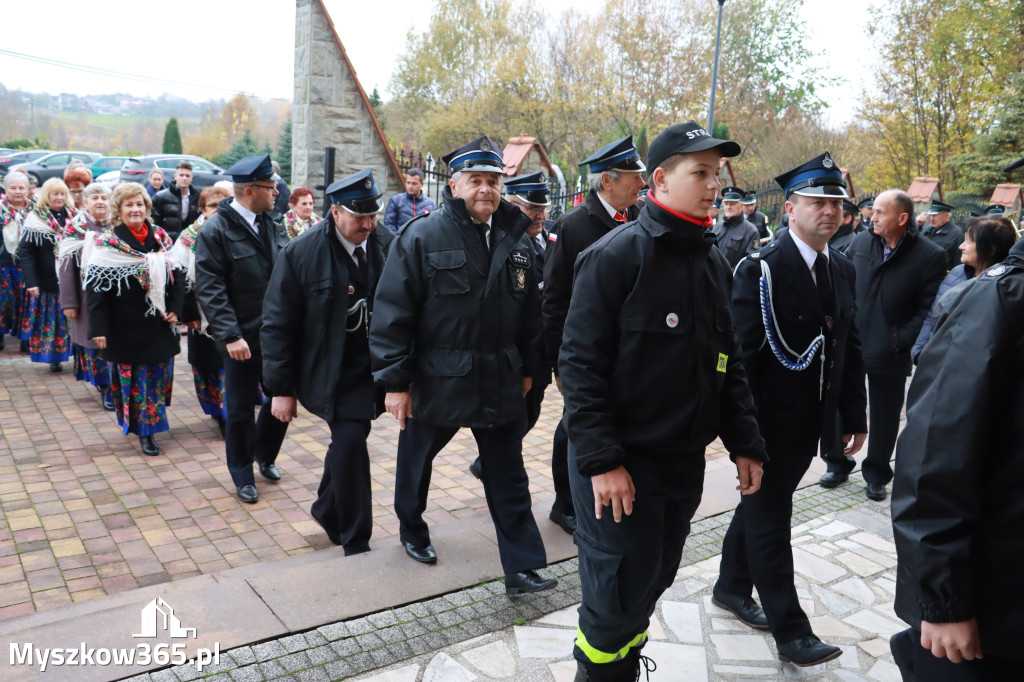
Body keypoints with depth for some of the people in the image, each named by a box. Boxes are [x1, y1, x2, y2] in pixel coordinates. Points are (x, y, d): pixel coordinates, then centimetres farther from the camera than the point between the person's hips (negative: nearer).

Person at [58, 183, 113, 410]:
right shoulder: (75, 228, -1)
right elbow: (66, 267, -2)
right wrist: (68, 303, -7)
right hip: (88, 297, -1)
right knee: (94, 341, 5)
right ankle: (105, 386, 17)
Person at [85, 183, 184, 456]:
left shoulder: (160, 236, 6)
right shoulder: (107, 243, -7)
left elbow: (177, 274, 10)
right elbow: (95, 288, -10)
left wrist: (175, 308, -2)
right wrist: (98, 328, -15)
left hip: (160, 324, 4)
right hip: (126, 328, -4)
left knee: (159, 376, 12)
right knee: (134, 379, 4)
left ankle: (151, 422, 31)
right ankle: (144, 431, 15)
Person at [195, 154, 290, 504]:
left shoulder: (272, 226, 5)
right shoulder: (215, 231, -12)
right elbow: (210, 290, -16)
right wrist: (230, 336, -22)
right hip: (243, 338, -5)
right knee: (240, 409, 9)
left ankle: (263, 454, 39)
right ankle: (243, 476, 28)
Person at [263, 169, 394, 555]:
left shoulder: (388, 246, -4)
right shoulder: (300, 254, -11)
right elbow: (278, 327, -7)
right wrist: (281, 389, -7)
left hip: (374, 370, 4)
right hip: (332, 374, -3)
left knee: (347, 440, 15)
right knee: (350, 441, -12)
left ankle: (326, 510, 43)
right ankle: (355, 542, 7)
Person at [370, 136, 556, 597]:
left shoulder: (515, 239, 4)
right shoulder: (422, 236, -11)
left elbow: (530, 311, 12)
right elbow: (392, 312, -13)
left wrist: (527, 368, 13)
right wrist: (395, 381, -15)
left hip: (500, 381, 3)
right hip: (436, 381, -3)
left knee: (509, 477, 6)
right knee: (416, 460, 18)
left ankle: (522, 567, 14)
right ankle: (412, 529, 44)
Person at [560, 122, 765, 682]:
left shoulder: (714, 263, 8)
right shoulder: (615, 256, -14)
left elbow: (726, 362, 13)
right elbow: (581, 363, -17)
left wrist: (745, 443, 7)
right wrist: (601, 460, -21)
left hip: (685, 463, 7)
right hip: (620, 467, -7)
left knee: (653, 583, 20)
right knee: (617, 598, 3)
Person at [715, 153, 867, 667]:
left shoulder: (842, 269, 7)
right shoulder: (761, 269, -16)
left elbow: (850, 348, 11)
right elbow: (742, 353, -19)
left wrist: (855, 415, 10)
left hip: (811, 422, 7)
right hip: (770, 423, -7)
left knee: (761, 505, 21)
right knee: (770, 519, 5)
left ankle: (732, 587, 39)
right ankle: (790, 630, 17)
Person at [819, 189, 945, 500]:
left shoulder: (930, 255, -9)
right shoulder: (861, 242, 0)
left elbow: (928, 308, -8)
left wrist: (902, 339, -15)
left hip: (890, 353, -2)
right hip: (848, 344, 3)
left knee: (884, 417, 11)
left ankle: (876, 474, 30)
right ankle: (838, 464, 30)